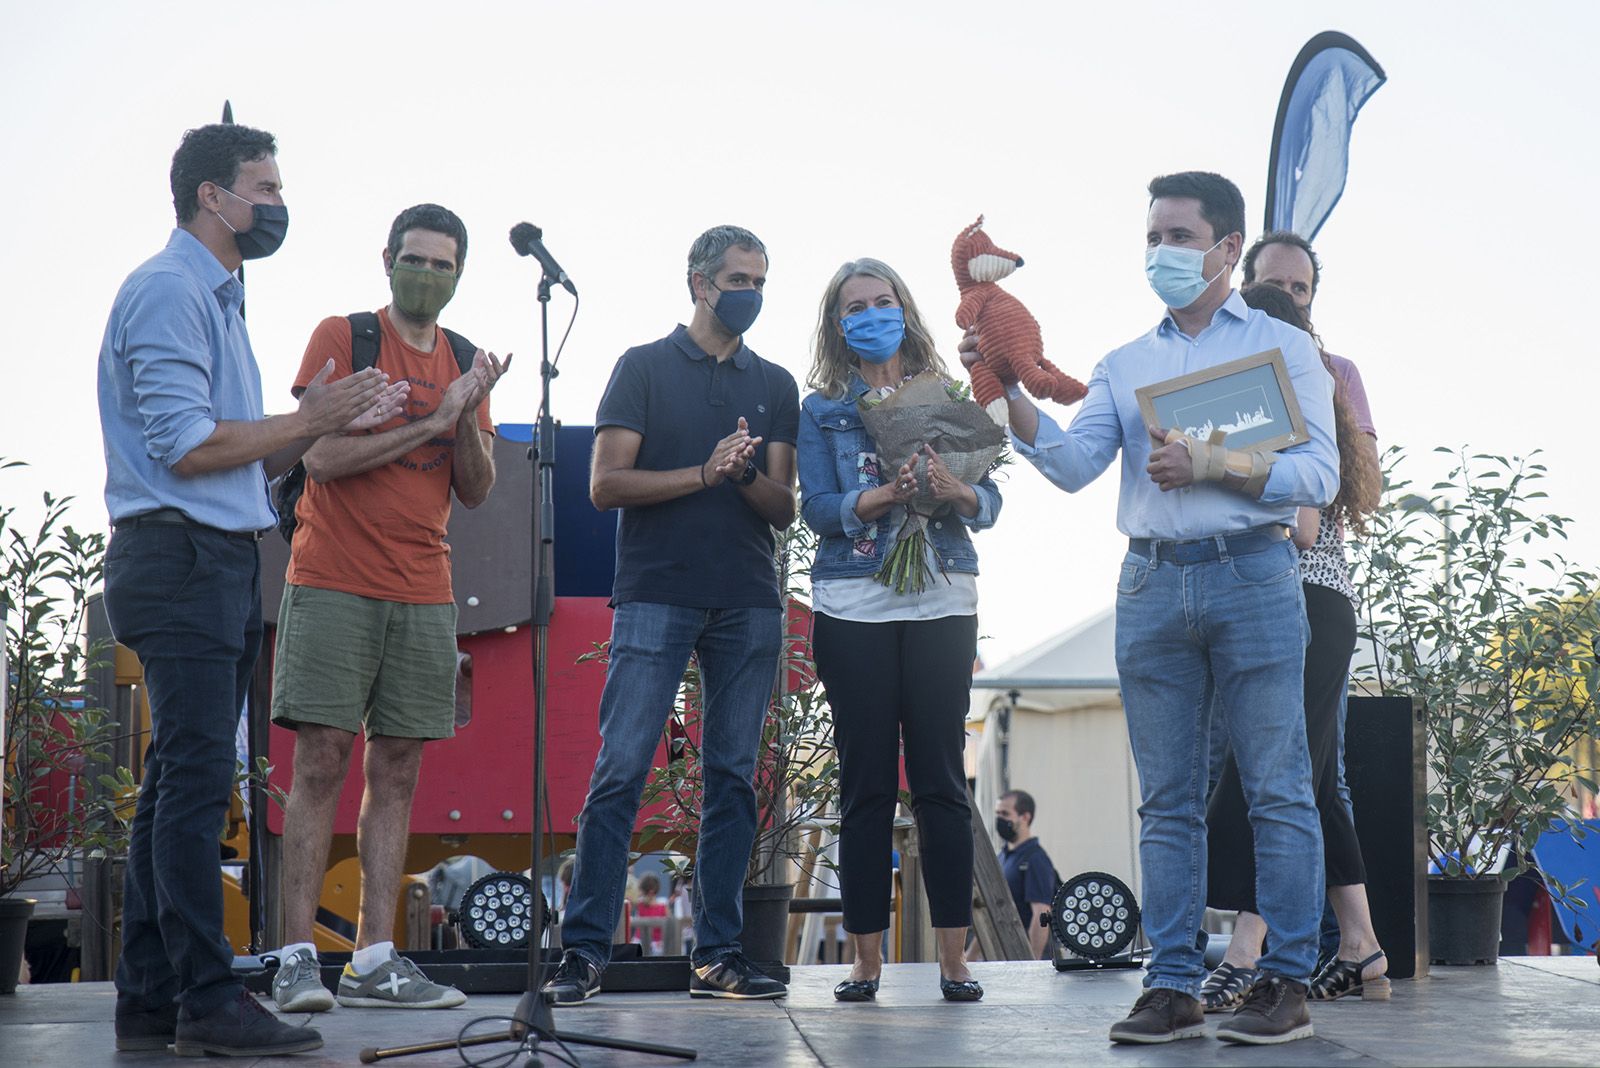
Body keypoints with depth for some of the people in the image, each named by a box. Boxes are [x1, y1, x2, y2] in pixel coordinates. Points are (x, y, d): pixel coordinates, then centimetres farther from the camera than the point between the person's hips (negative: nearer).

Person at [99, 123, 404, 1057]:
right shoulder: (168, 290, -8)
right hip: (180, 557, -10)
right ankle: (207, 998, -8)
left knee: (180, 785, 9)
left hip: (225, 561, 10)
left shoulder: (220, 297, 22)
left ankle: (150, 1000, 13)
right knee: (197, 781, -10)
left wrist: (331, 423, 7)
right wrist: (311, 420, -9)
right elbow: (188, 447, -18)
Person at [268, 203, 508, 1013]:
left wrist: (468, 419, -9)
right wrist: (429, 423, -14)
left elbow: (476, 490, 10)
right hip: (333, 587, -5)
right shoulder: (341, 336, 0)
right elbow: (321, 455, -12)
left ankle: (373, 961, 7)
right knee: (321, 764, -8)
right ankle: (298, 957, -7)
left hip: (423, 596, 5)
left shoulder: (462, 362, 15)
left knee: (396, 772, 4)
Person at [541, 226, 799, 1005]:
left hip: (749, 604, 4)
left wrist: (747, 474, -10)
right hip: (657, 596, -4)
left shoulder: (775, 386, 17)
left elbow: (785, 508, 11)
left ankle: (717, 956, 7)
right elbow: (606, 484, -3)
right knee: (620, 770, -9)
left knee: (733, 777, 3)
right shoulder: (645, 368, 6)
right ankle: (584, 950, -6)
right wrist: (706, 475, -11)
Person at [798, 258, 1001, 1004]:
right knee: (866, 786, 0)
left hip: (942, 606, 1)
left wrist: (953, 490, -17)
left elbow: (988, 503, 5)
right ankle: (866, 959, 5)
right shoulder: (822, 410, 9)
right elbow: (818, 509, -3)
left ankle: (954, 957, 1)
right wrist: (886, 496, -20)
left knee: (941, 780, -2)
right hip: (854, 607, -1)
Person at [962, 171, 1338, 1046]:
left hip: (1252, 579, -4)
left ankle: (1287, 983, 2)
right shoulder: (1126, 365, 17)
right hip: (1152, 584, 4)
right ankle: (1172, 987, 8)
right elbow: (1072, 465, 3)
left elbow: (1318, 475, -3)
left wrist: (1212, 465, -16)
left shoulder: (1283, 347, 6)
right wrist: (1009, 391, -11)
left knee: (1277, 791, -3)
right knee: (1167, 801, 5)